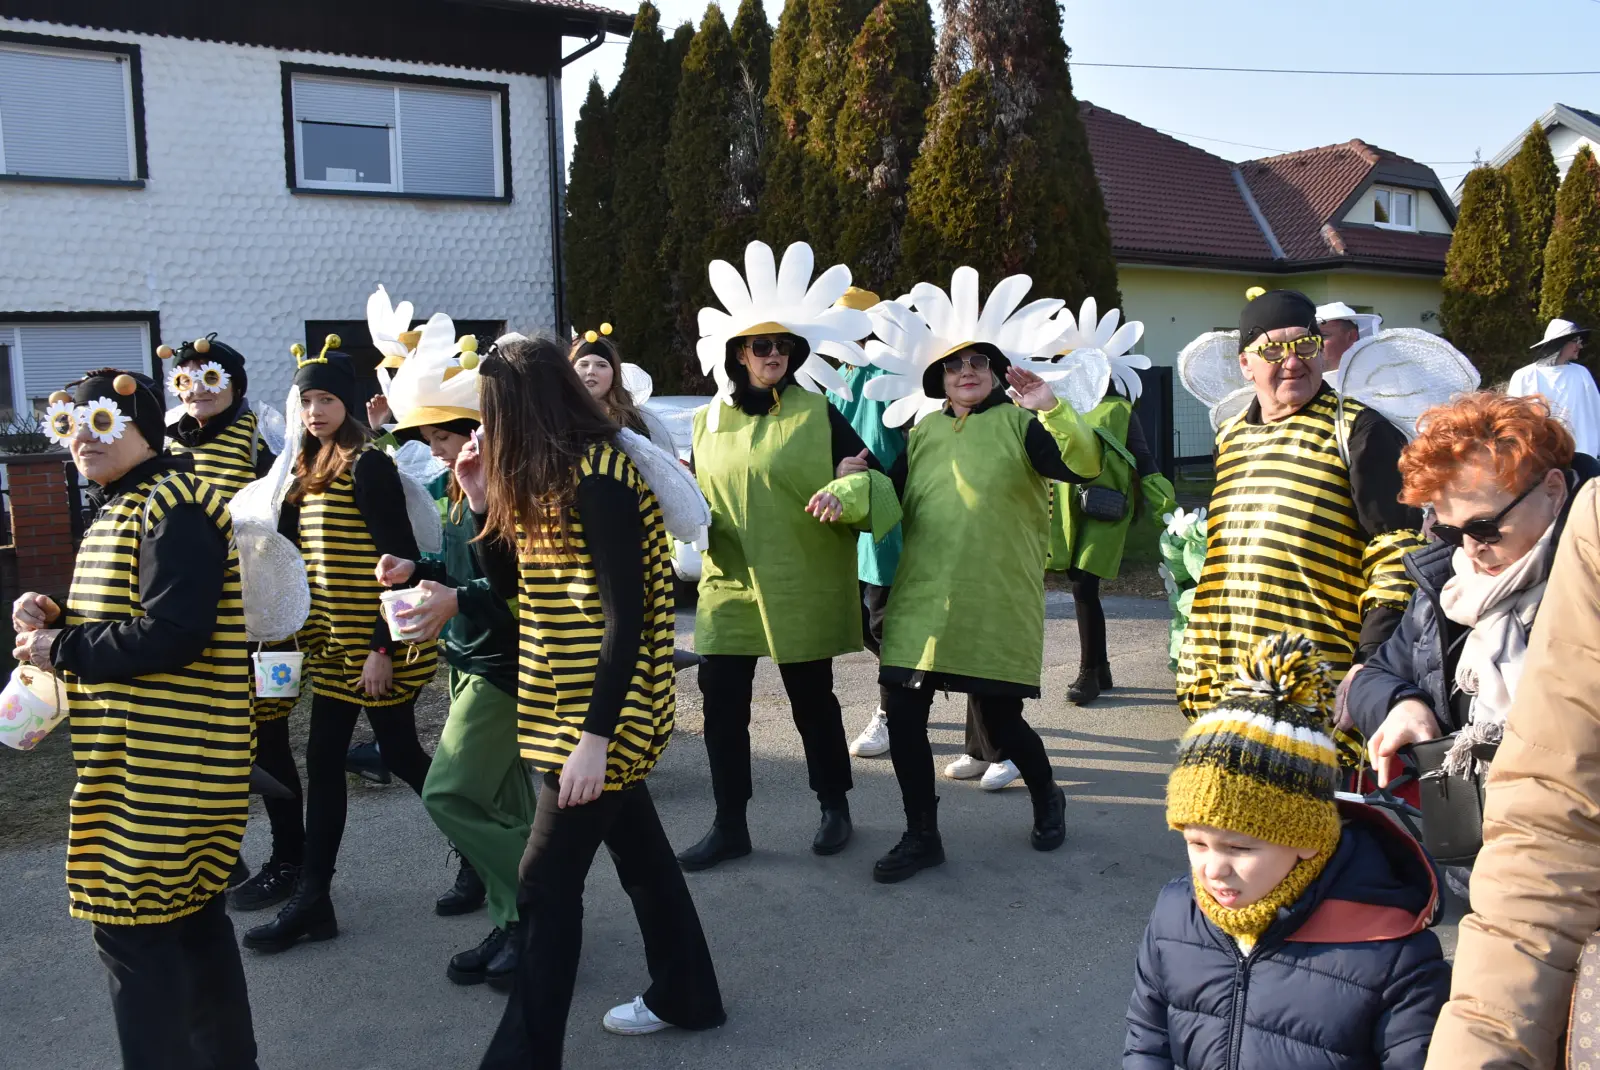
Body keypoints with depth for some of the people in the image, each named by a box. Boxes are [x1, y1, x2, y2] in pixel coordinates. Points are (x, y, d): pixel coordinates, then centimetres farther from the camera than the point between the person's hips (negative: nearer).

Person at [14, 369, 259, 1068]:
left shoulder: (173, 510, -16)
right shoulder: (121, 509, 17)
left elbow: (171, 633, -25)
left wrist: (60, 650, -14)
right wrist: (56, 619, 3)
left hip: (160, 764, -10)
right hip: (147, 756, 10)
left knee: (132, 927, -3)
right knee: (188, 915, 18)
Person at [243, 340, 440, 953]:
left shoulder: (367, 466, -13)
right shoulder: (307, 472, 12)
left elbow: (398, 561, -18)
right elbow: (295, 557, 16)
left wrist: (383, 648, -20)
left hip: (376, 643, -8)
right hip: (332, 644, 8)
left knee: (399, 753, 3)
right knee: (323, 761, 9)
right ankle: (312, 900, 17)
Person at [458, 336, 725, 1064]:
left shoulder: (599, 479, -21)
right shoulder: (545, 478, 8)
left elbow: (625, 619, -25)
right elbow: (511, 583, 13)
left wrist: (594, 736, -26)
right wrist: (483, 502, 1)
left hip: (602, 711, -10)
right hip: (579, 704, 10)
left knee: (546, 884, -4)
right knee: (638, 848, 21)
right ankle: (684, 996, 38)